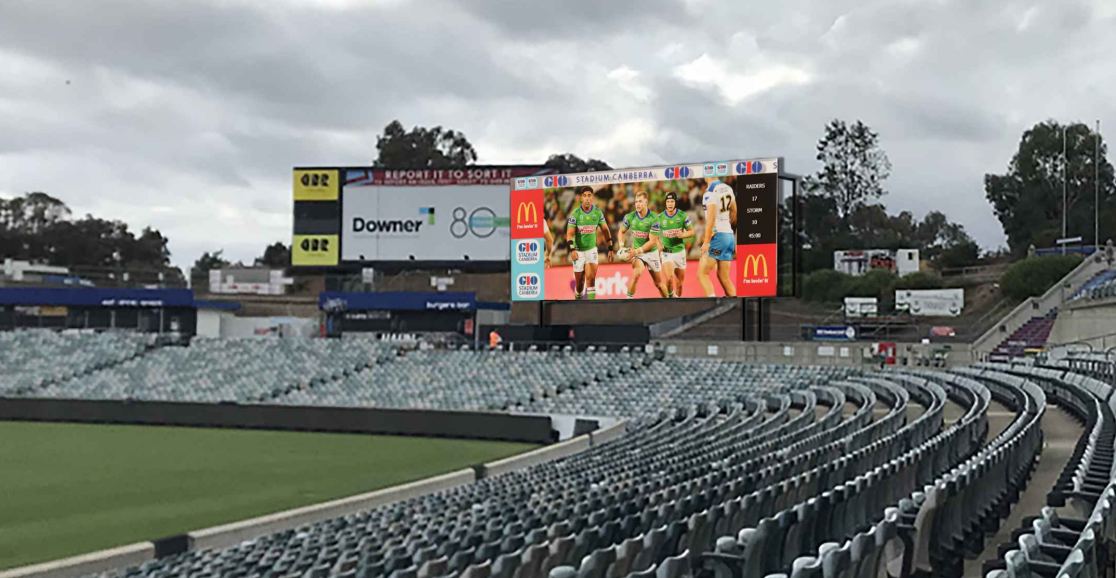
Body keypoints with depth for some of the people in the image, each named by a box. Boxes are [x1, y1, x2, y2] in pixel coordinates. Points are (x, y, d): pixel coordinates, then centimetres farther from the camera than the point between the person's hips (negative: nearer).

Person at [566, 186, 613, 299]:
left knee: (591, 278, -16)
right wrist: (572, 249, -29)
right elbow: (570, 233, -14)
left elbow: (605, 230, 7)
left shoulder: (598, 212, -2)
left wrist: (610, 249, 5)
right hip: (578, 251, -1)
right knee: (579, 283, 5)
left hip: (592, 249, 1)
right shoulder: (575, 213, -9)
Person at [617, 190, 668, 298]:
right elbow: (621, 231, 10)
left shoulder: (654, 218, -19)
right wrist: (621, 246, -5)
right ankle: (629, 298, -23)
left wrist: (637, 251, -25)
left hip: (652, 253, -1)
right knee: (636, 273, -30)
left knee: (659, 283, 11)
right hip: (637, 252, 1)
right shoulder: (630, 217, -9)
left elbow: (653, 241, -18)